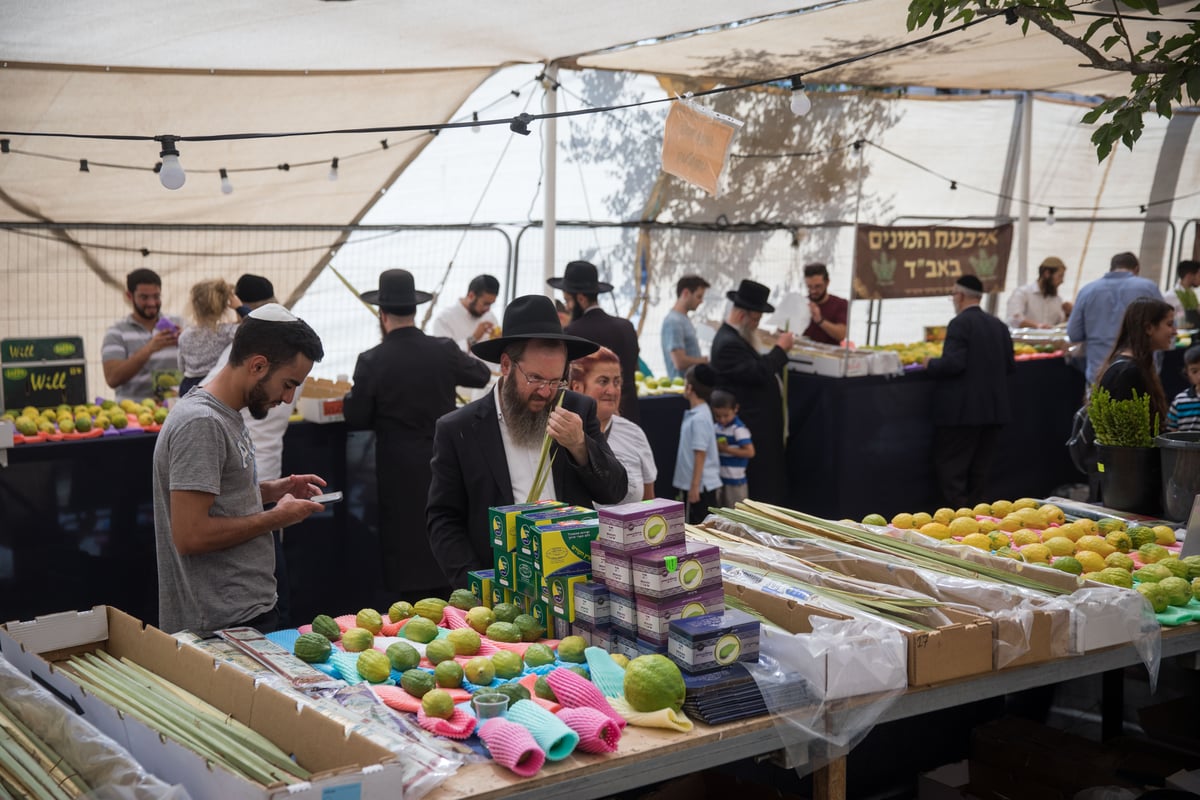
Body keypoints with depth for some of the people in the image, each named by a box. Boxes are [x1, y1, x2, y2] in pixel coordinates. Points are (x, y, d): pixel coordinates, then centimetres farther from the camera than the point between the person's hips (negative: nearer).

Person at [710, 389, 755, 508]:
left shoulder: (739, 429, -17)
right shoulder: (716, 427, 6)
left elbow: (750, 452, -21)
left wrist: (726, 449, -21)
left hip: (735, 480, -8)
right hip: (719, 478, 8)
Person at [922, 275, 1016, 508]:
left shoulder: (960, 324, -12)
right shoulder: (999, 325, 10)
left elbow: (953, 363, -21)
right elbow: (1010, 366, 12)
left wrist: (930, 364, -3)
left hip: (962, 410, -8)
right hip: (993, 409, 8)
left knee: (950, 469, -2)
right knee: (980, 470, 13)